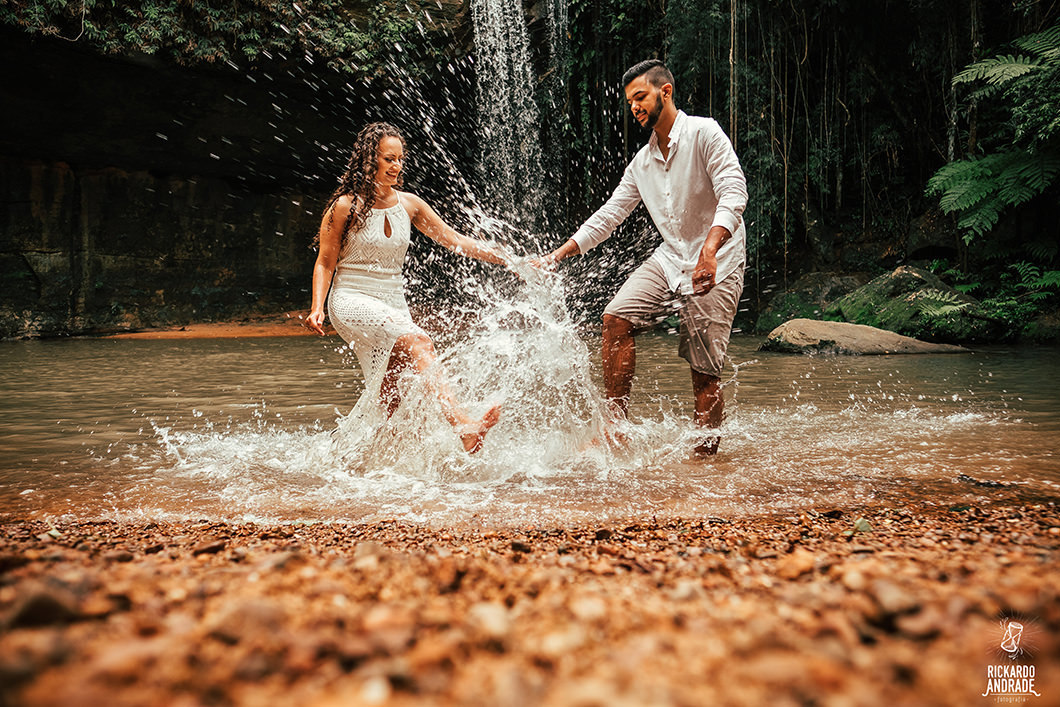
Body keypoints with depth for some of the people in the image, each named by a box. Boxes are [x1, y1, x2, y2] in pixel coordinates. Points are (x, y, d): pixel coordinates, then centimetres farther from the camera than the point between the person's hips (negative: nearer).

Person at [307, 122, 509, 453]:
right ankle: (462, 424, -43)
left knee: (388, 397, 5)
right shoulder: (346, 206, -6)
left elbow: (455, 240, 6)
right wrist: (317, 308, -16)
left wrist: (510, 261, 0)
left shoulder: (409, 204, 5)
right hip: (352, 301, -6)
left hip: (393, 304, 6)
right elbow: (325, 263, -1)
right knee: (418, 342, -31)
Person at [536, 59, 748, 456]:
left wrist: (709, 251, -36)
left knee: (705, 372, -7)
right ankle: (617, 426, -8)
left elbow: (733, 195, -21)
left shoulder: (705, 133, -10)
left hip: (716, 265, -6)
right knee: (617, 317, -14)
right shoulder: (641, 162, 11)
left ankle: (706, 453, 7)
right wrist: (557, 255, 10)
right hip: (670, 259, 6)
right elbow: (608, 215, 16)